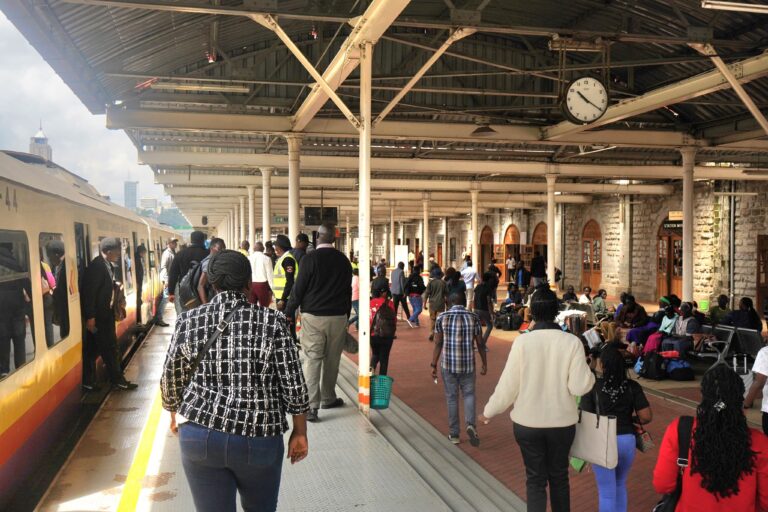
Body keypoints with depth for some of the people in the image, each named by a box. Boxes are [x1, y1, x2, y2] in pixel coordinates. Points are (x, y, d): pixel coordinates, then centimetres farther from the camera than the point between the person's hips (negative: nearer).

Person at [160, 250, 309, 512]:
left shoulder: (188, 321, -2)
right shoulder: (272, 322, -8)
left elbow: (171, 379, 8)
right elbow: (293, 384, -6)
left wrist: (175, 416, 26)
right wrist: (300, 433, 6)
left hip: (199, 437, 2)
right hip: (258, 438, -1)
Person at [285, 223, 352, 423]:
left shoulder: (310, 258, -8)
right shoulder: (343, 260, 5)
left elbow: (299, 288, -8)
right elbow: (348, 290, 11)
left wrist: (289, 313, 2)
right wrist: (346, 315, 20)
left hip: (313, 316, -3)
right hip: (338, 316, 3)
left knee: (312, 359, -3)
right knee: (332, 359, 14)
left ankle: (311, 405, -9)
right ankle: (328, 398, 28)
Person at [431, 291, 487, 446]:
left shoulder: (442, 317, -4)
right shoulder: (473, 317, -2)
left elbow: (438, 344, -4)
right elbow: (480, 344, 1)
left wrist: (434, 365, 2)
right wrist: (484, 364, 11)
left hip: (448, 365, 0)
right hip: (468, 364, 0)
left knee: (452, 398, 10)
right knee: (469, 395, 15)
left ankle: (454, 434, 16)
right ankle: (471, 425, -6)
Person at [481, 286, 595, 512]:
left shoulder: (522, 341, -14)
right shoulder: (572, 342, -13)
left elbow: (508, 385, -11)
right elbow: (579, 387, -14)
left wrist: (489, 411, 3)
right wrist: (588, 372, 7)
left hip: (528, 422, -1)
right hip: (562, 422, 1)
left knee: (535, 479, 13)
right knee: (559, 476, 21)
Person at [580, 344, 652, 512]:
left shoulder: (592, 386, -10)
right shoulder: (632, 386, -2)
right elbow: (646, 417, -6)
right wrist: (629, 419, 13)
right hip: (627, 440, 3)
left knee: (607, 493, 9)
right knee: (620, 485, 27)